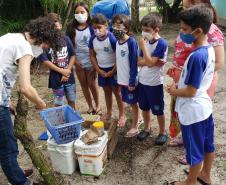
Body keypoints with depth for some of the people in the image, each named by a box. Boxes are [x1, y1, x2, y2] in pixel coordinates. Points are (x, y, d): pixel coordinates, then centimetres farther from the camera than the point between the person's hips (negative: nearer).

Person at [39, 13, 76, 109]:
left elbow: (73, 56, 0)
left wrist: (67, 71, -11)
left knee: (71, 101, 16)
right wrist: (62, 71, -14)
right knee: (58, 103, 7)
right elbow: (45, 61, -13)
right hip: (56, 78, -3)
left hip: (69, 76, 3)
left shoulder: (66, 39, -2)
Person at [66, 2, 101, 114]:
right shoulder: (71, 28, 0)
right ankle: (90, 107, 27)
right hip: (78, 62, 3)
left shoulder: (91, 27, -6)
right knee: (84, 85, 11)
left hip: (90, 62, -3)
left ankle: (98, 106, 23)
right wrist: (74, 61, -6)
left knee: (92, 85, 4)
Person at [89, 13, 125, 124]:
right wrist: (99, 71, -4)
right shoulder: (93, 39, -5)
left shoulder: (112, 38, -21)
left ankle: (122, 114, 20)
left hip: (113, 69, -5)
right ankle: (109, 113, 33)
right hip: (101, 70, 5)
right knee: (106, 91, 17)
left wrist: (113, 72, -15)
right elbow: (92, 56, 2)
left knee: (116, 91, 6)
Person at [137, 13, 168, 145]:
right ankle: (147, 129, 38)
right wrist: (154, 62, -17)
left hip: (154, 83, -6)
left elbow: (150, 62, -25)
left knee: (158, 110, 8)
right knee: (145, 107, 19)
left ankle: (163, 133, 27)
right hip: (142, 81, 7)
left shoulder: (161, 43, -18)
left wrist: (143, 46, -21)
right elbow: (140, 62, 1)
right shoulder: (146, 41, 3)